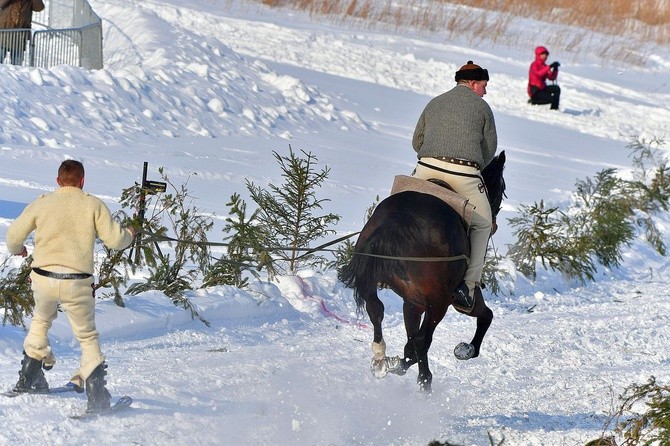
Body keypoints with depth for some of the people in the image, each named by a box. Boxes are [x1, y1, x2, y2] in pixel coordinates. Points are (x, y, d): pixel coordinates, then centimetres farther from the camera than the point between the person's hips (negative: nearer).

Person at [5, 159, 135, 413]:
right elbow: (114, 240, -4)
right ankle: (96, 396, 2)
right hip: (77, 284, -2)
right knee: (88, 337, 13)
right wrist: (129, 235, 19)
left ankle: (28, 380, 30)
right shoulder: (93, 205, -2)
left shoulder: (42, 204, 2)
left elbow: (14, 235, 7)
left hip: (43, 279, 2)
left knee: (41, 321, 31)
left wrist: (16, 249, 31)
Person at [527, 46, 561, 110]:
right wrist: (549, 67, -36)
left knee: (556, 88, -9)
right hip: (535, 91, -8)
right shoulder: (534, 65, -11)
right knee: (551, 99, -21)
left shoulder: (544, 66, 11)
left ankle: (554, 108, -5)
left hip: (542, 88, 8)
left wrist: (555, 69, -12)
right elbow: (539, 73, -32)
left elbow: (551, 77, 4)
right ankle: (533, 101, -2)